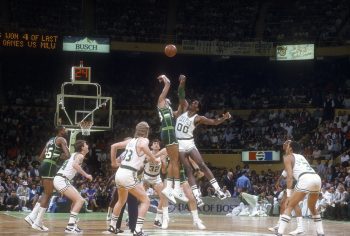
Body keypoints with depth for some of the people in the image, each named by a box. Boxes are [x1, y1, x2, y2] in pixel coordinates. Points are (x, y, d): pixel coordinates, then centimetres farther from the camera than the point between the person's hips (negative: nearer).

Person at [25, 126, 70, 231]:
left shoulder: (50, 140, 24)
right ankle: (38, 223, -8)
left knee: (46, 194, 18)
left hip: (44, 165, 9)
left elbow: (41, 157, 26)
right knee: (48, 195, -6)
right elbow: (67, 155, -17)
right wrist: (60, 156, 3)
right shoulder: (61, 139, -2)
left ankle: (32, 216, 11)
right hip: (50, 167, -9)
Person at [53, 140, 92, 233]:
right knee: (80, 200, -14)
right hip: (61, 180, -10)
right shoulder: (80, 155, -7)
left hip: (62, 180, 10)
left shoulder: (75, 154, 20)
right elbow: (75, 165, -27)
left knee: (77, 199, 22)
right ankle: (70, 226, -21)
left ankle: (73, 223, 20)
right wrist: (86, 175, -20)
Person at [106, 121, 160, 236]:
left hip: (119, 172, 8)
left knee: (121, 200, 30)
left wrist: (113, 162, 32)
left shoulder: (130, 141, 17)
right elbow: (143, 146, -24)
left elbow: (113, 146, 23)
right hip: (129, 175, -8)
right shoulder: (143, 140, -3)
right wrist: (153, 159, -10)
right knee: (145, 200, 0)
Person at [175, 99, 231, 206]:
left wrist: (223, 118, -28)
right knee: (188, 170, -3)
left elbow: (214, 122, -11)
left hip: (189, 143, -2)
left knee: (202, 165, -13)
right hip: (179, 144, 2)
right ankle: (197, 196, -7)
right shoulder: (182, 111, 7)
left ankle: (217, 189, -9)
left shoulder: (197, 118, -4)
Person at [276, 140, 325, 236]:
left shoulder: (288, 157, 15)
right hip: (317, 178, 6)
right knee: (312, 207, 30)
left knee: (289, 207, 2)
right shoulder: (301, 156, 35)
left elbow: (290, 176, 3)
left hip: (306, 179, -6)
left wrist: (289, 195, 0)